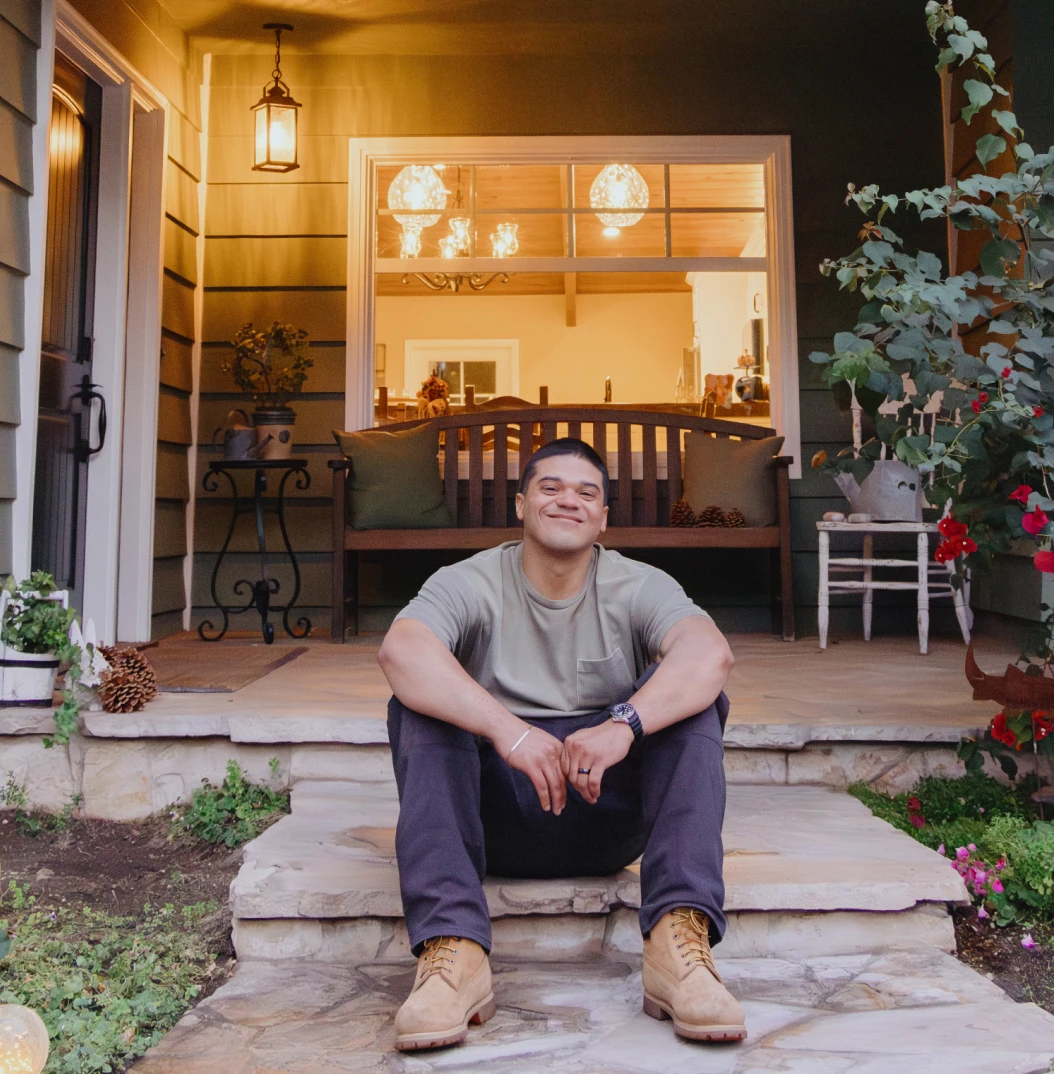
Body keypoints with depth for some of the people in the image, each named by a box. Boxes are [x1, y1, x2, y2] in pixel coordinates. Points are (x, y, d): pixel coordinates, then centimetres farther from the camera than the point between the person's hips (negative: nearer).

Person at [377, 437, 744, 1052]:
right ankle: (453, 949, -34)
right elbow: (400, 650, -25)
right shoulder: (471, 584, -2)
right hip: (495, 821, 0)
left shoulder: (638, 587, 1)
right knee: (420, 702, -23)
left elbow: (712, 652, -21)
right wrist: (508, 730, -39)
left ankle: (680, 938, -31)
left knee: (688, 693, -19)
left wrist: (623, 725, -39)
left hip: (608, 816, 1)